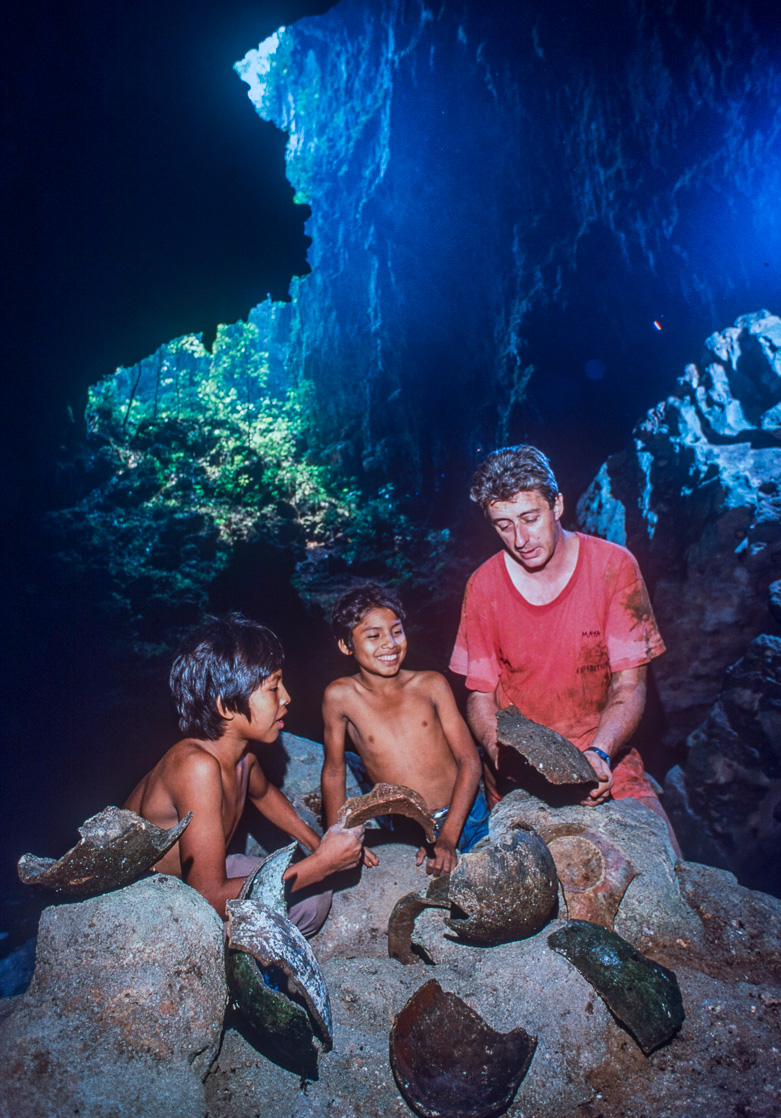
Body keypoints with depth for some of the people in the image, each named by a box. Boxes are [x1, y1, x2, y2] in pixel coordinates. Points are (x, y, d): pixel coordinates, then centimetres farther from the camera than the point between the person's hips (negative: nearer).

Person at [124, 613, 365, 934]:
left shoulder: (243, 749, -8)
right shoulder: (197, 766, -35)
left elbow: (262, 792, 19)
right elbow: (209, 898, -35)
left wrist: (319, 844, 9)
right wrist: (321, 864, -30)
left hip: (194, 878, 8)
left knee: (314, 900, 2)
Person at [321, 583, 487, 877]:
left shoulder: (431, 685, -1)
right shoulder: (340, 696, -5)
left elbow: (469, 761, -2)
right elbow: (333, 771, 8)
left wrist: (447, 837, -12)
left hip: (466, 819, 2)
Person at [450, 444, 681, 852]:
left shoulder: (613, 566, -6)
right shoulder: (483, 586, -3)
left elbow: (630, 685, -7)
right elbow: (480, 695, 0)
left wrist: (597, 754, -25)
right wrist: (504, 758, -21)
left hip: (604, 756, 0)